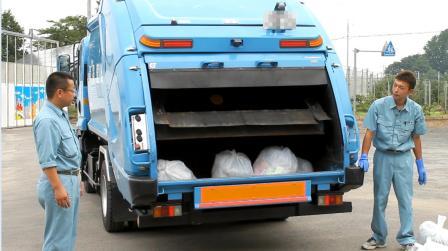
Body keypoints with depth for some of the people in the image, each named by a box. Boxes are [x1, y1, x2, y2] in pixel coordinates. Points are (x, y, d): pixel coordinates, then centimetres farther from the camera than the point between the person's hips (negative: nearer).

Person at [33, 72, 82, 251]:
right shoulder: (47, 120, -19)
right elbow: (47, 160, -23)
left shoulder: (61, 115, 12)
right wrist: (58, 188, -24)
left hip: (70, 180, 10)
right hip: (59, 182, -10)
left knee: (68, 234, 17)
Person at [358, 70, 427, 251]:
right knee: (380, 199, 9)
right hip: (382, 156, 0)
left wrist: (420, 166, 7)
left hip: (404, 158, 1)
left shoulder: (416, 110, -4)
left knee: (405, 200, 3)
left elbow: (416, 138, 5)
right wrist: (364, 157, -15)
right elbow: (369, 133, -6)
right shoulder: (378, 106, -10)